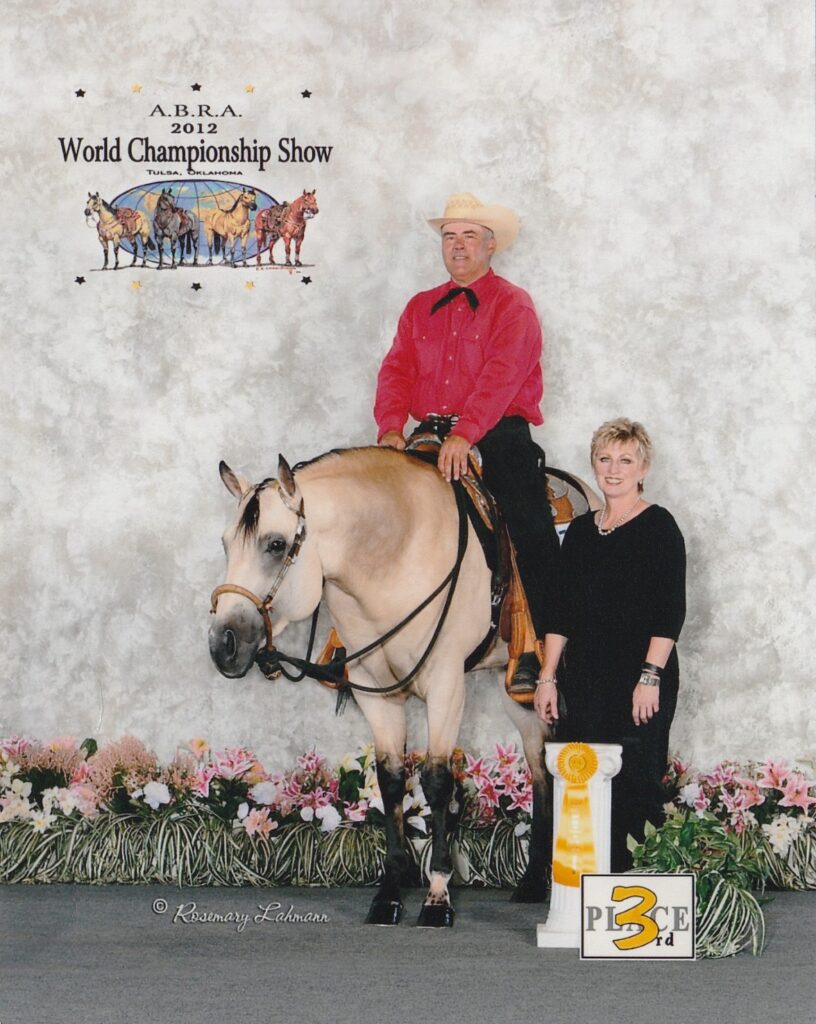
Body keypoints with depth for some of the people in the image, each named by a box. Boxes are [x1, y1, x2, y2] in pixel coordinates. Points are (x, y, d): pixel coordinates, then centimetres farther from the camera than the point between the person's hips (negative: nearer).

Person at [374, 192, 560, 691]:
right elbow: (397, 370, 9)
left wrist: (464, 434, -27)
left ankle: (537, 649, -12)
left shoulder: (513, 305, 1)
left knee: (531, 533, -17)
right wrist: (391, 426, -12)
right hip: (429, 435, 4)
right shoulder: (421, 308, 19)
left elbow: (502, 376, -13)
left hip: (497, 435, -4)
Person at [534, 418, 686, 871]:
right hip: (585, 679, 5)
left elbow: (671, 611, -9)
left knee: (632, 780, -6)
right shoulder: (581, 530, 13)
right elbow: (562, 612, 14)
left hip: (640, 680, -5)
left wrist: (650, 677, -16)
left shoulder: (659, 527, -3)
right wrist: (547, 677, 8)